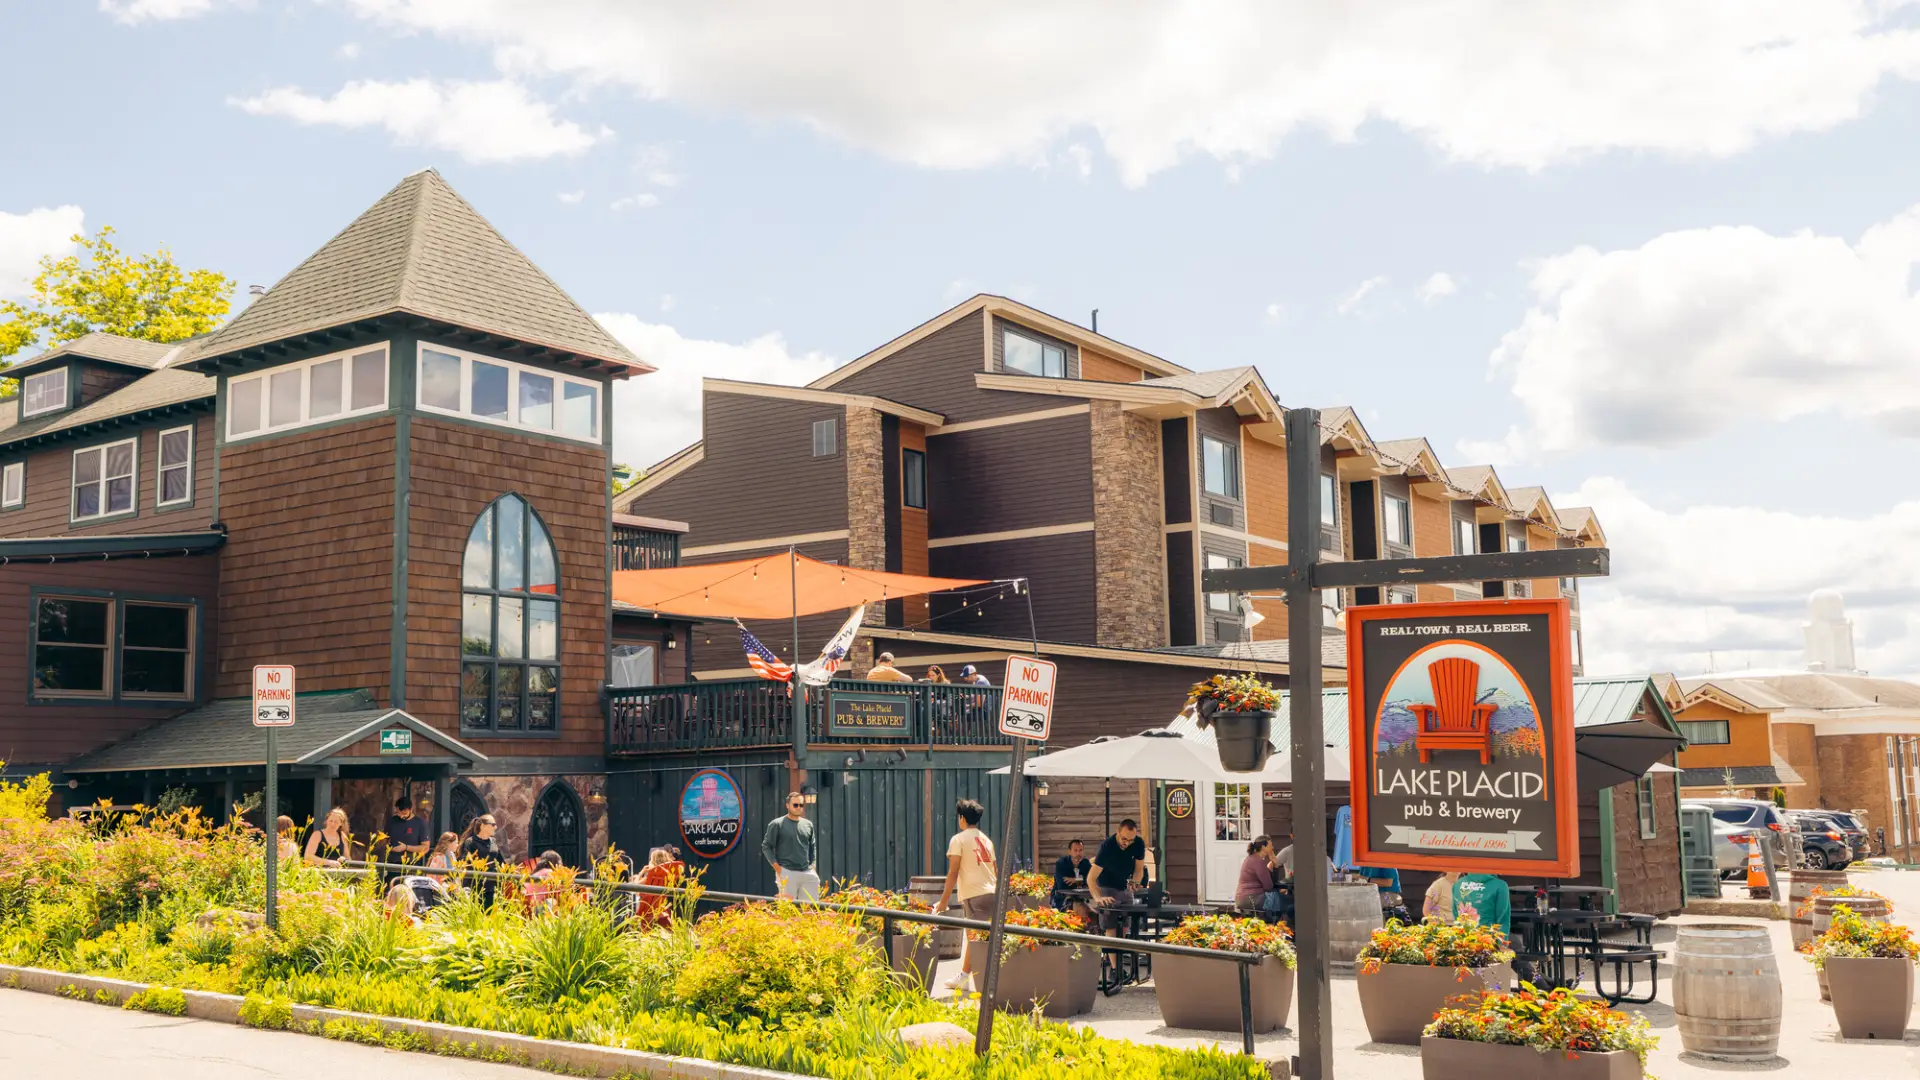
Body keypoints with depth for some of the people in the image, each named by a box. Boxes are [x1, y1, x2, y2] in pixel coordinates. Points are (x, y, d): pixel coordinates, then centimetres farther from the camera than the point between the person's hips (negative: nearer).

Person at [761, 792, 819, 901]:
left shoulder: (808, 825, 16)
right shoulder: (777, 824, 1)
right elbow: (766, 847, 0)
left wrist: (813, 866, 11)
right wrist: (777, 868, -7)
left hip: (808, 873, 5)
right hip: (787, 873, -5)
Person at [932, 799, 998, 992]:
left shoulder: (959, 839, -3)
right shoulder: (986, 840, 17)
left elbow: (953, 873, -8)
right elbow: (996, 871, 18)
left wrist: (943, 901, -5)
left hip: (973, 895, -7)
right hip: (991, 893, 7)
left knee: (979, 939, -7)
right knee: (972, 937, 17)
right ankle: (963, 977, 25)